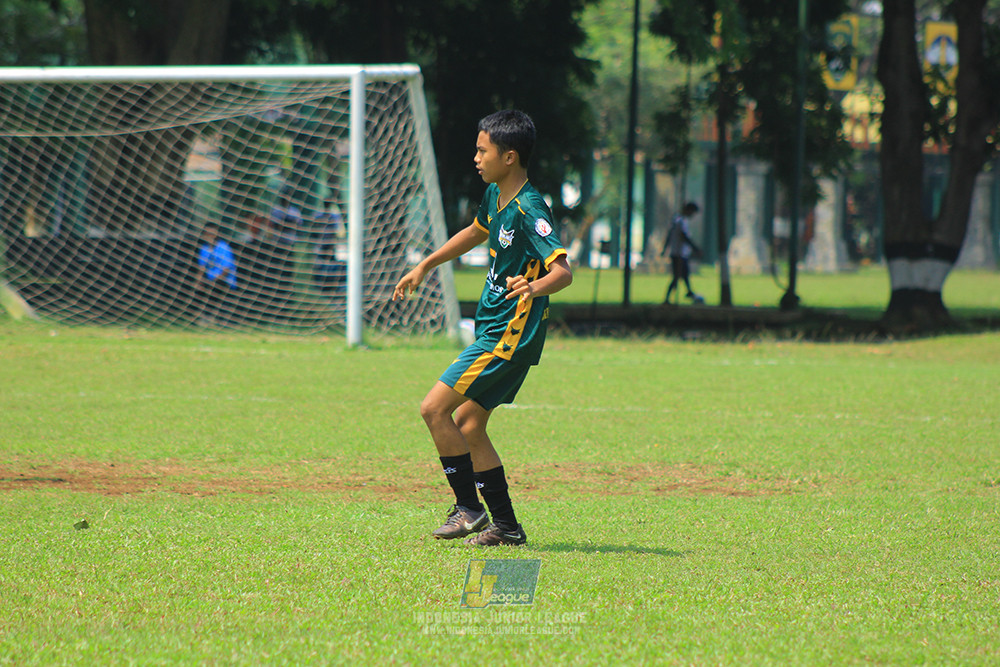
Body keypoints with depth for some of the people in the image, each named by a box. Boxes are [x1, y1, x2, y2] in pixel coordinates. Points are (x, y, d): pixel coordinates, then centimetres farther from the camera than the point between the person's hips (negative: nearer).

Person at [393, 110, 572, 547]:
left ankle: (468, 507, -3)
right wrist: (424, 267, 35)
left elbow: (563, 270, -30)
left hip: (510, 335, -10)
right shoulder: (495, 196, 9)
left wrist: (534, 287, -50)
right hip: (494, 330, 10)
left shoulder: (529, 210, -20)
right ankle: (505, 525, 15)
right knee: (468, 425, 11)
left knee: (435, 409, -12)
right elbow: (475, 233, 31)